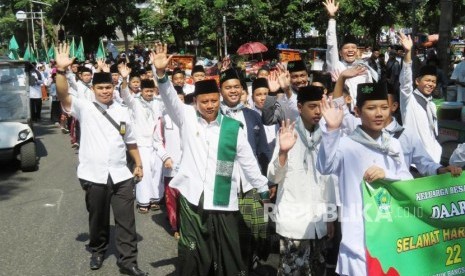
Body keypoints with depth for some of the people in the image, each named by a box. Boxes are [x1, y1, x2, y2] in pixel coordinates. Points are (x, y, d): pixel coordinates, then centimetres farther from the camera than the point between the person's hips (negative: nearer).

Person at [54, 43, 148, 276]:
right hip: (93, 175, -2)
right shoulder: (85, 108, 0)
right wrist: (61, 70, -32)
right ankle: (98, 251, 37)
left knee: (126, 219, 2)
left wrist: (139, 164, 16)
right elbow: (63, 95, -18)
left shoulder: (122, 112, 10)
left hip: (120, 175, 2)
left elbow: (130, 141, 18)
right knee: (97, 218, 14)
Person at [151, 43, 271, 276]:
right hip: (192, 199, 0)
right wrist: (161, 72, -31)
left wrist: (264, 191, 12)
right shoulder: (187, 117, 1)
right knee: (192, 257, 10)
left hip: (223, 202, 0)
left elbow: (248, 161, 6)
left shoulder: (233, 127, -1)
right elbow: (170, 98, -14)